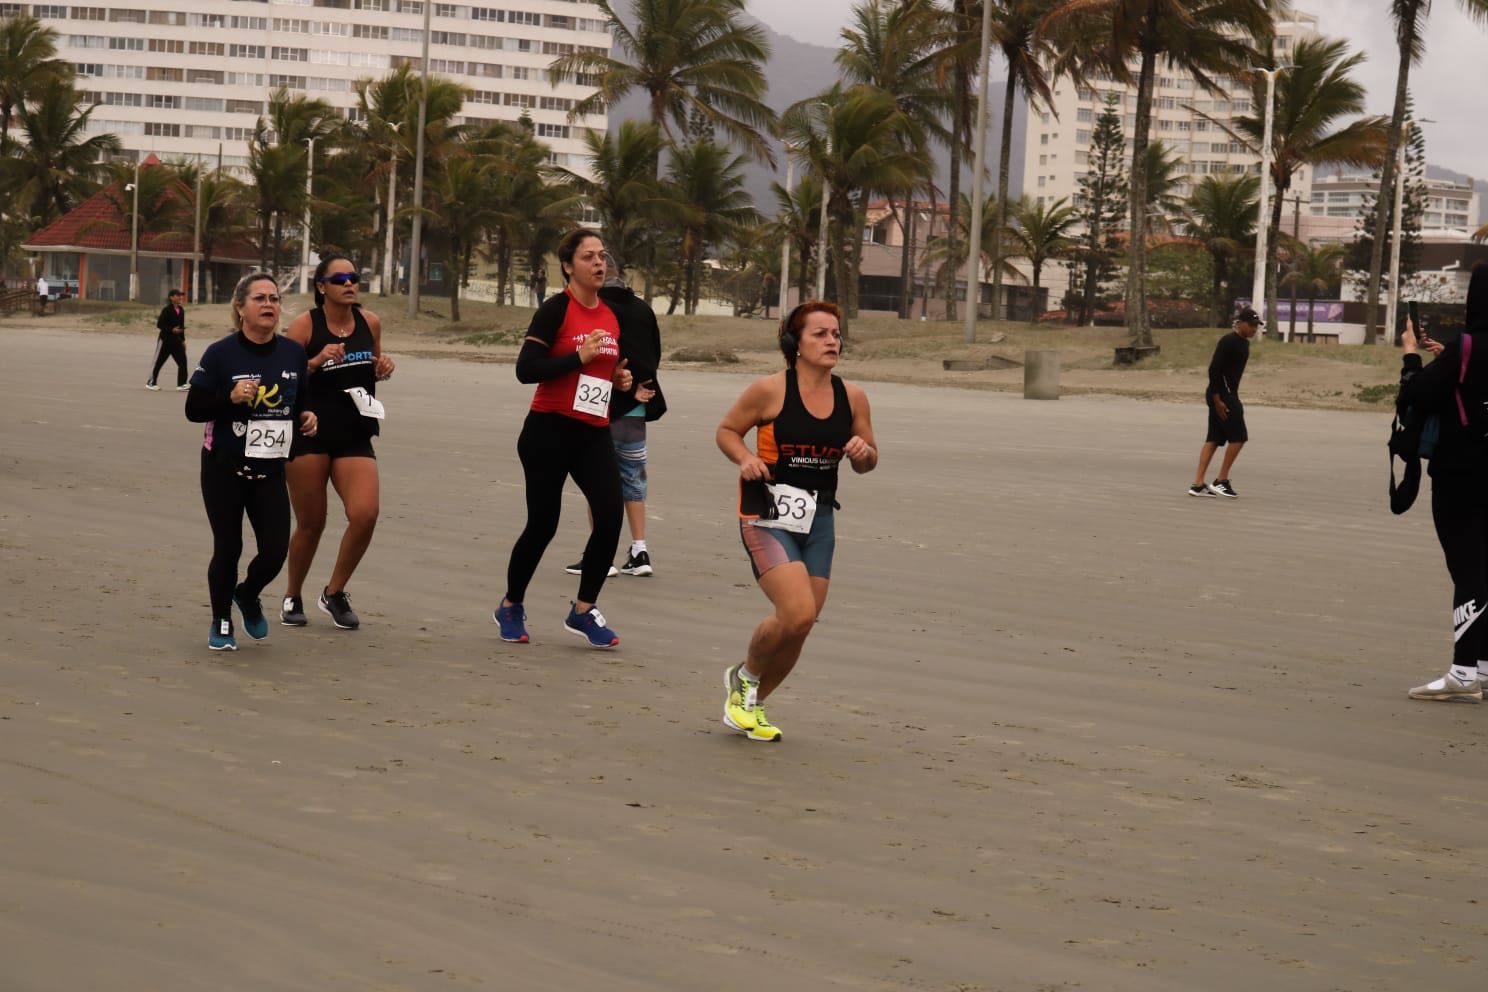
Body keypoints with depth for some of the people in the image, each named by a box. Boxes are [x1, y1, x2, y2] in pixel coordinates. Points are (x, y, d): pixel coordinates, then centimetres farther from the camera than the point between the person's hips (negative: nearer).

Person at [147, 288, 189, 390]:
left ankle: (181, 384, 1)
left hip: (176, 340, 7)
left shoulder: (181, 311, 8)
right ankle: (150, 383, 11)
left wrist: (183, 340, 14)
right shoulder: (166, 310, -14)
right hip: (165, 340, -7)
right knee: (158, 361, 2)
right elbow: (159, 325, -15)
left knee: (182, 360, -3)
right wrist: (171, 330, -24)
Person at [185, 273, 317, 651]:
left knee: (275, 550, -2)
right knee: (228, 548, 4)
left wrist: (306, 418, -6)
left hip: (270, 470, 3)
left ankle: (248, 595, 31)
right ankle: (221, 623, 26)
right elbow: (193, 410, -9)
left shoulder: (293, 353, 1)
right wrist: (230, 397, -25)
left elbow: (300, 403, 16)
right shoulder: (221, 353, -11)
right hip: (224, 469, -3)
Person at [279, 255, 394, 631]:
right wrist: (316, 361, -22)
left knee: (365, 515, -15)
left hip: (355, 436, 3)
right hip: (309, 434, -3)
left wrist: (383, 369, 0)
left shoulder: (370, 322, 6)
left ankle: (334, 593, 7)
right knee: (311, 524, 4)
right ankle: (293, 598, 28)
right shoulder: (304, 325, -7)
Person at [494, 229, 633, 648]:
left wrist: (620, 379, 5)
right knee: (543, 523, 2)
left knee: (610, 517, -9)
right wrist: (579, 356, -22)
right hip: (550, 432, -6)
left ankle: (583, 611, 5)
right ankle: (511, 607, 24)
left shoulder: (611, 315, 11)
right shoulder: (556, 310, -10)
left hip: (594, 434, 6)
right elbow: (526, 369, -18)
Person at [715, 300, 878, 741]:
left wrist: (862, 452, -9)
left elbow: (867, 462, 14)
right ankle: (746, 677, 10)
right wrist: (746, 459, -16)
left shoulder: (852, 397, 2)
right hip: (768, 514, -5)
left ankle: (752, 703, 30)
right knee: (797, 614, -20)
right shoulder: (770, 390, -11)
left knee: (799, 627, 5)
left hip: (818, 518, 5)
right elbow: (727, 430, 3)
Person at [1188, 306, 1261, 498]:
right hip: (1222, 395, -9)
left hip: (1229, 395, 9)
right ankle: (1221, 481, 0)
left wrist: (1234, 400, 21)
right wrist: (1218, 400, -22)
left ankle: (1198, 484, 7)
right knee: (1238, 437, -7)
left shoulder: (1243, 343, 14)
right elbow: (1214, 370, -20)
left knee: (1213, 439, 7)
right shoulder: (1228, 342, -16)